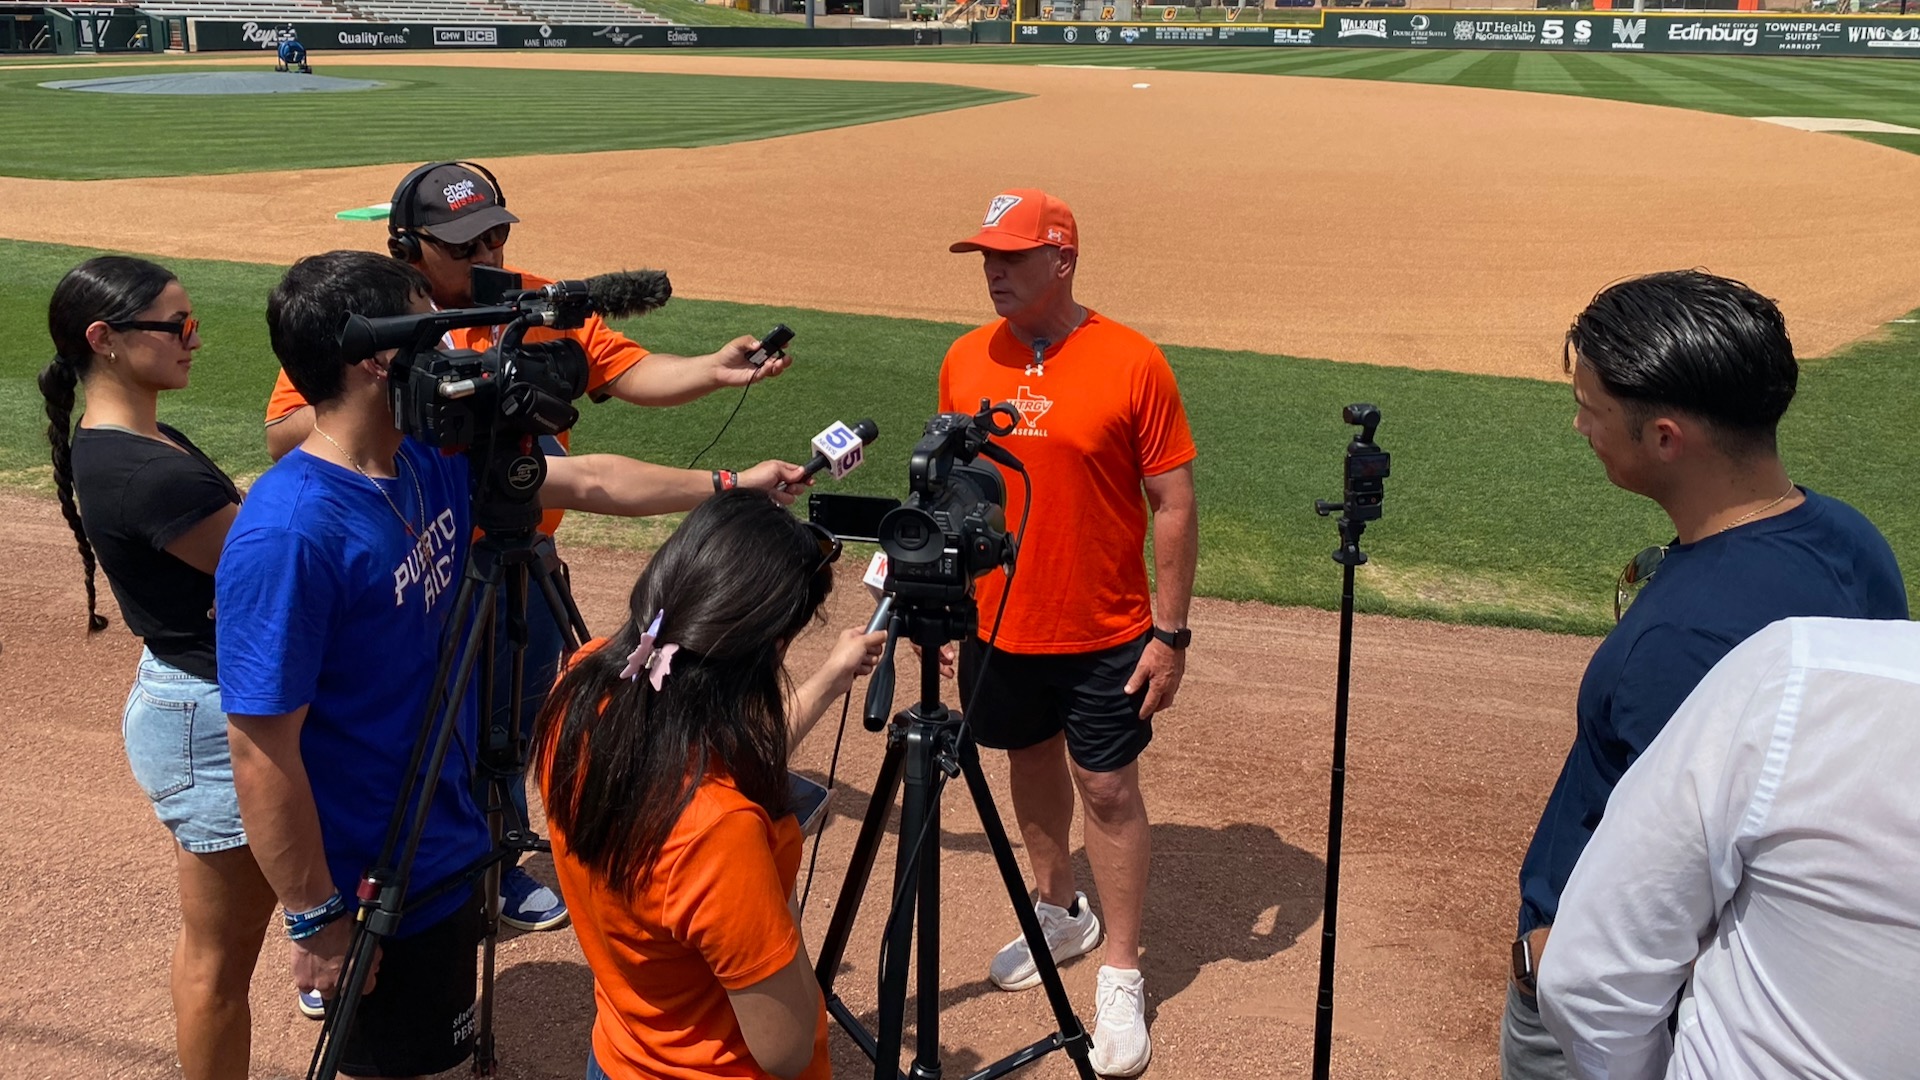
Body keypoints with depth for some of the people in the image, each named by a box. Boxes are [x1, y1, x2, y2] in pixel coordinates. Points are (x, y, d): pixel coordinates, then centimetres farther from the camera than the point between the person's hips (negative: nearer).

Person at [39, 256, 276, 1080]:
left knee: (215, 935, 23)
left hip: (195, 698, 10)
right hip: (211, 720, -10)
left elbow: (239, 538, 7)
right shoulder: (146, 474, -25)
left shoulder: (116, 447, 6)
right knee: (222, 951, 6)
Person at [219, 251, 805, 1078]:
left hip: (451, 845, 8)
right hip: (379, 891, -8)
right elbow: (262, 758, -24)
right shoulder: (287, 538, -28)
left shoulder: (433, 459, -3)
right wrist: (317, 921, -18)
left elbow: (583, 482, 10)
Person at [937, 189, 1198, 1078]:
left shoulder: (1132, 363, -12)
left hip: (1104, 636, -4)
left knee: (1108, 788, 3)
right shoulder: (966, 361, 1)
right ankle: (1061, 914, 41)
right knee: (1031, 763, 19)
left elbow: (1173, 505, -9)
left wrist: (1170, 633, -11)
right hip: (997, 625, 5)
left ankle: (1121, 977, 16)